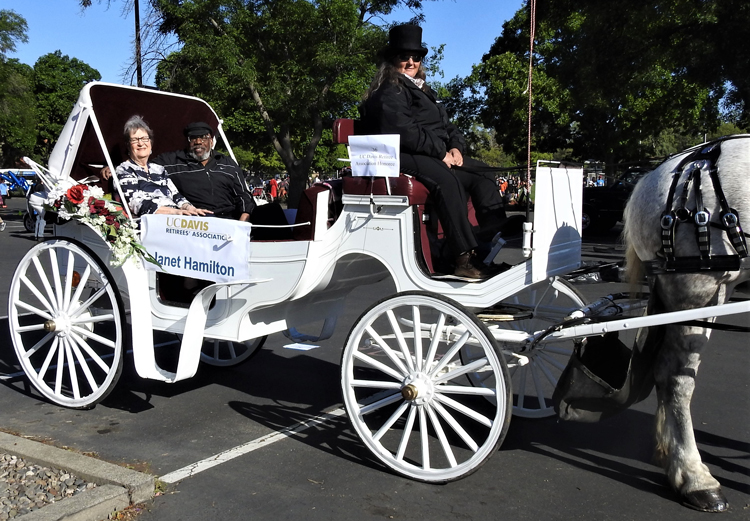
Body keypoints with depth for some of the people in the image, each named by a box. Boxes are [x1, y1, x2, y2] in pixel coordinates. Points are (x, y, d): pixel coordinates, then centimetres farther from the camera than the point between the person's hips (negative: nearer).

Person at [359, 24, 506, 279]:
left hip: (438, 155, 10)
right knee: (446, 180, -35)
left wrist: (455, 147, 1)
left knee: (482, 174, -4)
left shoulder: (422, 90, 27)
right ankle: (465, 257, -39)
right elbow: (405, 132, -17)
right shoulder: (388, 93, -2)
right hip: (405, 157, -10)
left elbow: (446, 125, 24)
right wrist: (441, 153, -18)